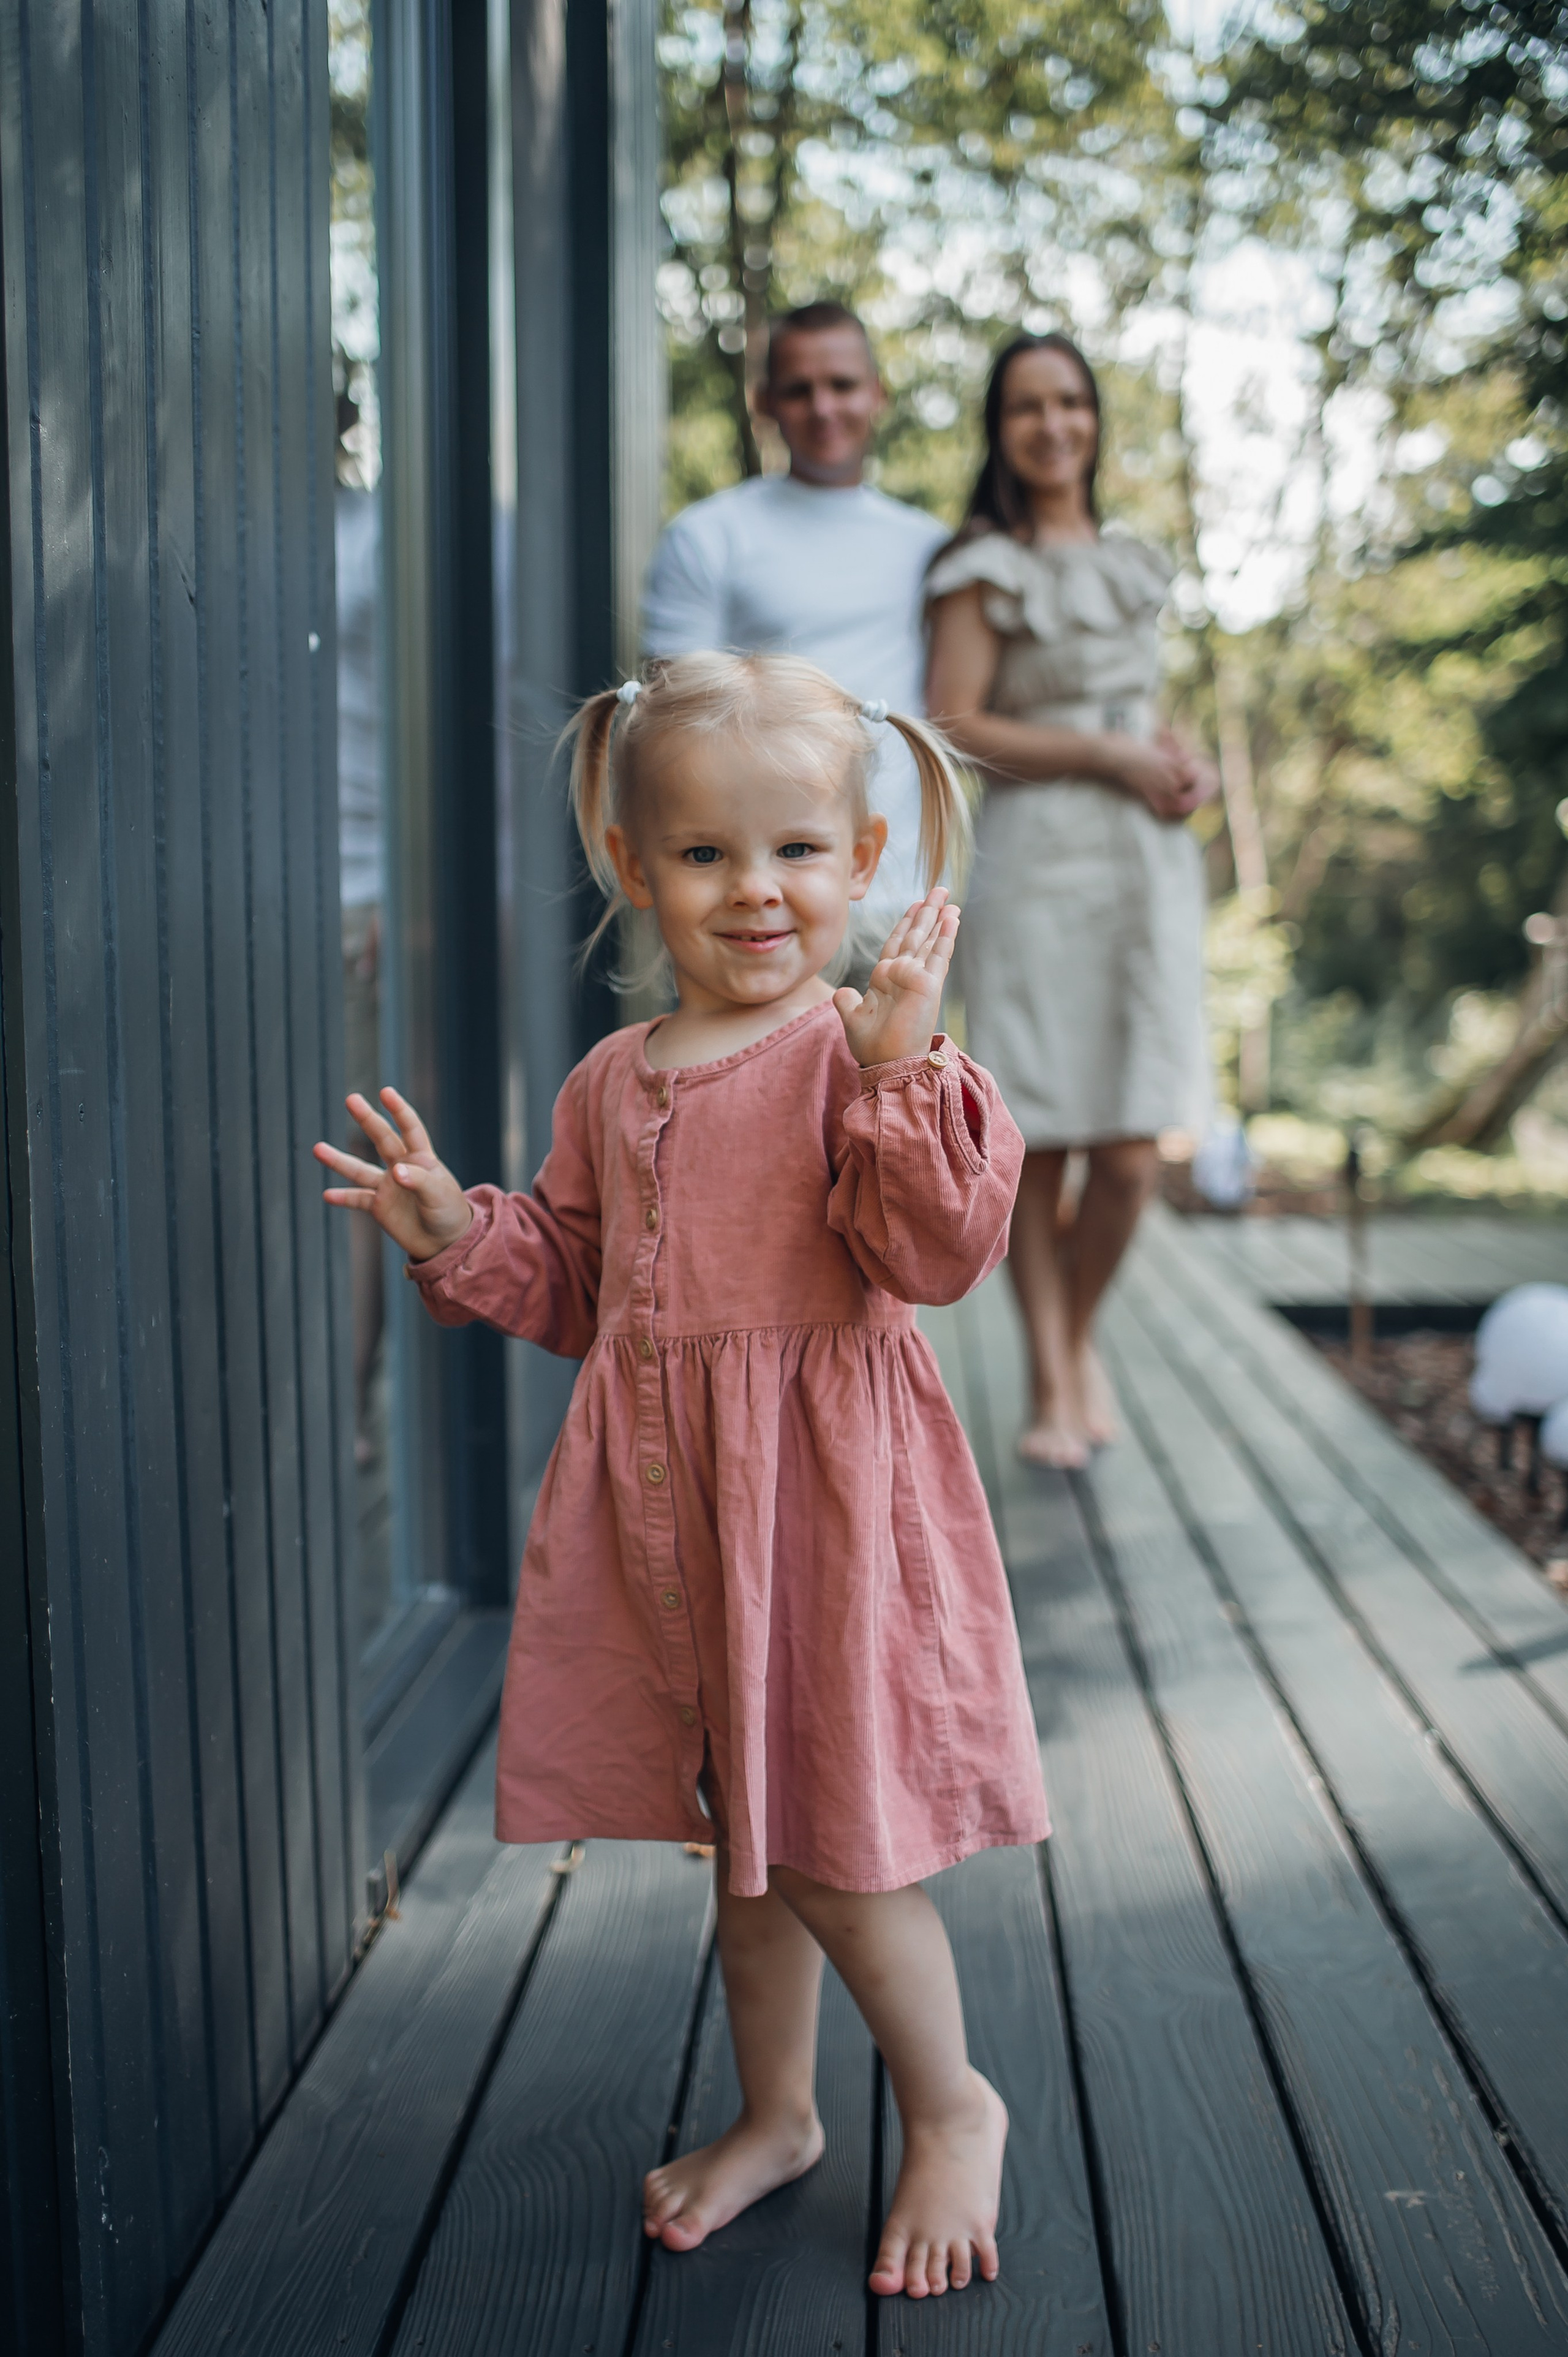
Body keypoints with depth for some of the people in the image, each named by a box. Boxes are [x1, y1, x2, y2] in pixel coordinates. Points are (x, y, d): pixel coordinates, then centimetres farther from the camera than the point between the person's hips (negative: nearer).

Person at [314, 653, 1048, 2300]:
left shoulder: (865, 1051, -9)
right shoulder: (610, 1083, 10)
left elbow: (936, 1252, -20)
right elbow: (572, 1284, 17)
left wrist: (902, 1072, -32)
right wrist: (458, 1235, 1)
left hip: (826, 1486, -6)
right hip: (659, 1495, 6)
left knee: (828, 1845, -1)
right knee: (739, 1835, 19)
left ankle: (954, 2109, 25)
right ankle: (774, 2114, 39)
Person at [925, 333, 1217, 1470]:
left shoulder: (1131, 563, 20)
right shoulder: (983, 565, 1)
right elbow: (956, 725, -7)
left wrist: (1185, 760, 7)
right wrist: (1110, 756, -11)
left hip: (1149, 864, 5)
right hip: (1036, 864, -4)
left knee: (1132, 1154, -3)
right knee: (1034, 1147, -3)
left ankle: (1082, 1335, 23)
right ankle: (1051, 1385, 12)